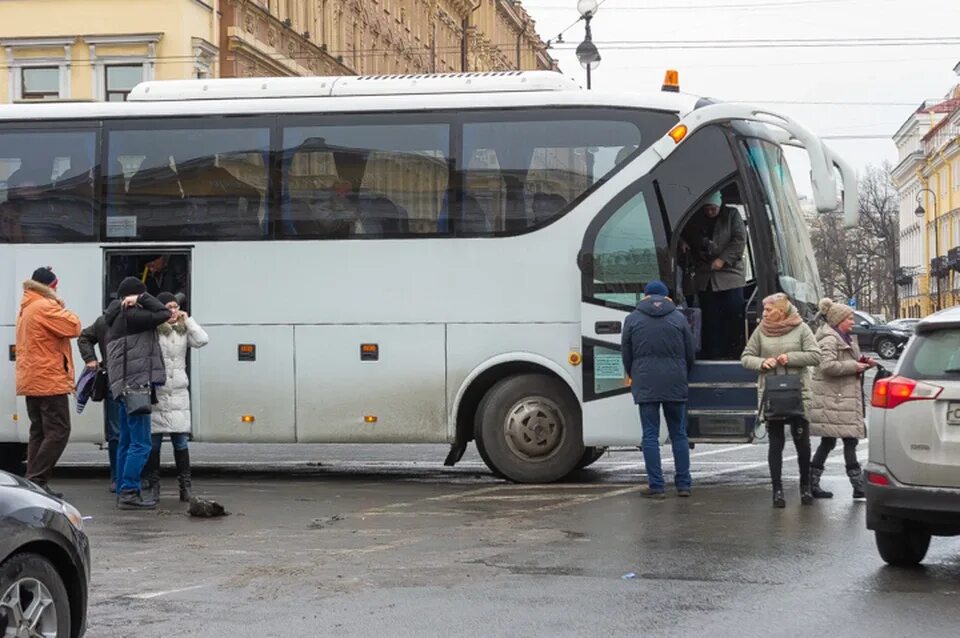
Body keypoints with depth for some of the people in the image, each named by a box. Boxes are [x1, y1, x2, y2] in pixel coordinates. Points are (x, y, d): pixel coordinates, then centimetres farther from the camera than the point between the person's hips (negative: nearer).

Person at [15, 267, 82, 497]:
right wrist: (61, 306, -4)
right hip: (49, 381, -10)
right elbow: (74, 327, -17)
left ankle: (34, 484, 10)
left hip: (32, 381, 10)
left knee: (39, 431, 11)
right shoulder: (45, 307, -14)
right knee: (58, 432, -9)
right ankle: (36, 480, -14)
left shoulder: (26, 309, 18)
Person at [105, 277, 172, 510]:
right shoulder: (130, 315, -12)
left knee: (126, 442, 13)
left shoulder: (116, 316, 18)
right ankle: (129, 492, -12)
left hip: (124, 386, 10)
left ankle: (123, 491, 17)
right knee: (141, 443, -9)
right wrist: (142, 298, -5)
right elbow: (164, 314, -13)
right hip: (135, 384, -10)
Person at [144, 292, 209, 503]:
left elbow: (202, 340, -3)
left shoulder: (183, 331, 10)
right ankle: (154, 486, 11)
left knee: (180, 441, 1)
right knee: (153, 442, 2)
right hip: (155, 393, -3)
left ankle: (185, 486, 7)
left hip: (179, 393, 3)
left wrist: (188, 320, 0)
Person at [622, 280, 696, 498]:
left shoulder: (633, 319, 4)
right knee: (679, 435, 9)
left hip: (645, 384, -1)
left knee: (650, 435, 1)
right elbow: (690, 354, 9)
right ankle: (683, 484, 9)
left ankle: (656, 486, -2)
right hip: (675, 385, 1)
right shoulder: (679, 318, 6)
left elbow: (627, 355, 6)